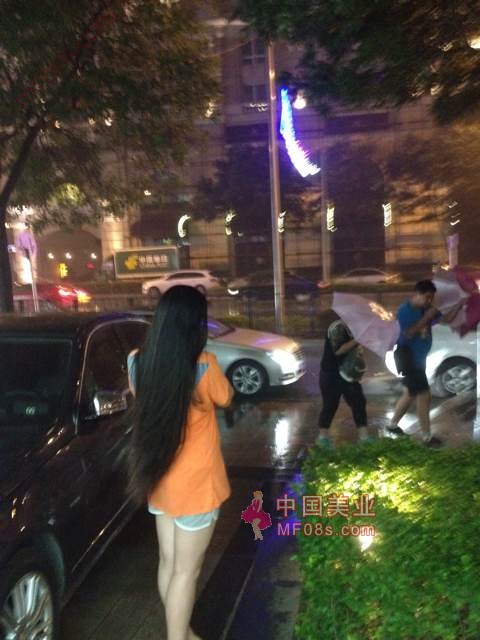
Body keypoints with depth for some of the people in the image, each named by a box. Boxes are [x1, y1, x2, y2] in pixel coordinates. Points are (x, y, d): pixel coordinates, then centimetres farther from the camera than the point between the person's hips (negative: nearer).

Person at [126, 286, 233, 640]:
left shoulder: (138, 361, -9)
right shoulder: (204, 365, -24)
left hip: (157, 479, 6)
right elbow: (226, 398, -5)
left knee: (168, 563, 22)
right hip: (195, 484, -6)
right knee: (186, 572, 11)